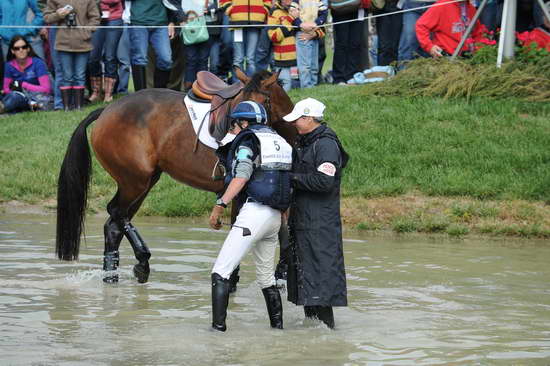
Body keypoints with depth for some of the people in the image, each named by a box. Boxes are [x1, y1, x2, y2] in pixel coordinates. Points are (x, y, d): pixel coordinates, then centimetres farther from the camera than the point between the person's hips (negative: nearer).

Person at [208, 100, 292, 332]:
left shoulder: (247, 141, -2)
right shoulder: (280, 142, 20)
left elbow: (241, 176, -17)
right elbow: (288, 182, 19)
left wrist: (220, 206, -21)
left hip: (254, 212, -8)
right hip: (275, 217, 8)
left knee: (220, 272, -9)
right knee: (266, 277, 20)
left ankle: (218, 325, -19)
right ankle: (277, 325, 19)